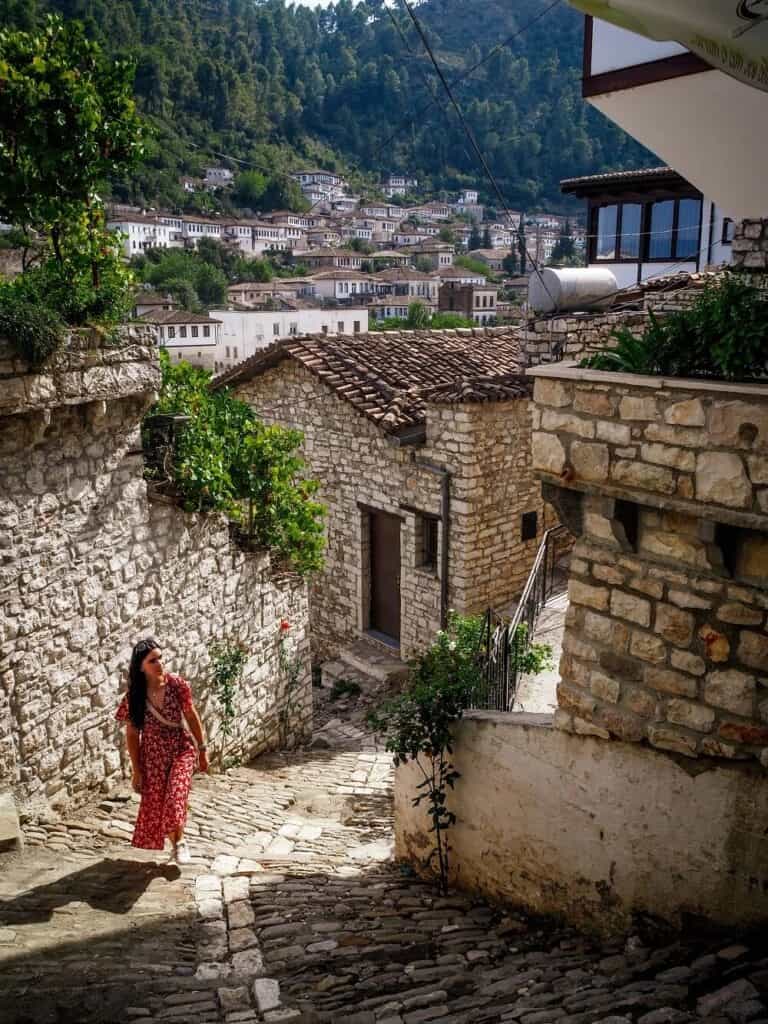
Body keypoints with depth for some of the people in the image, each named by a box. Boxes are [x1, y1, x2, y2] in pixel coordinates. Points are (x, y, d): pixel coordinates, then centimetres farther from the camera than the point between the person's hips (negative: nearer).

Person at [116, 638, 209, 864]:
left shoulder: (177, 685, -15)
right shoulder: (134, 696, -14)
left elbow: (191, 716, -3)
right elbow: (132, 734, -5)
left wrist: (202, 750, 2)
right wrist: (136, 771, -2)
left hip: (181, 748, -1)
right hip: (153, 755, 1)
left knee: (175, 797, -16)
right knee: (156, 804, 8)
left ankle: (180, 841, 11)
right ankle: (174, 846, 33)